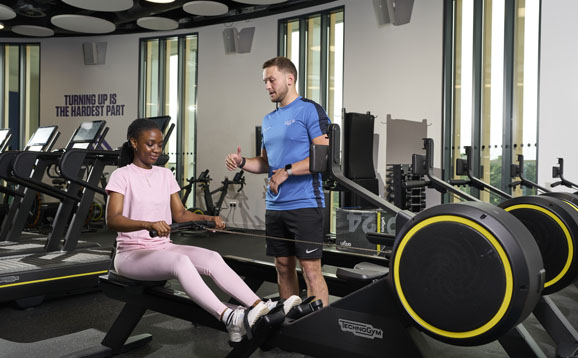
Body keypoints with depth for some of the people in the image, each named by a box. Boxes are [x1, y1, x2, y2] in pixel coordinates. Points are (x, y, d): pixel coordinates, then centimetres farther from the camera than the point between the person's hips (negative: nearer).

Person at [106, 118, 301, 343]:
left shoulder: (165, 175, 11)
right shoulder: (122, 176, -6)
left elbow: (180, 213, 10)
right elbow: (113, 220, -20)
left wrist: (208, 219, -10)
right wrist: (149, 224, -38)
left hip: (164, 248, 5)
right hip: (132, 254, -5)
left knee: (212, 258, -23)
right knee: (180, 261, -36)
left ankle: (260, 308, -34)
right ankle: (230, 319, -50)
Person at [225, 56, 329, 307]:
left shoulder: (310, 110, -5)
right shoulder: (268, 120, 18)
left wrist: (287, 171, -18)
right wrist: (242, 162, 4)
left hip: (305, 204, -7)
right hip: (274, 206, 8)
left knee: (310, 269, -6)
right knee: (283, 267, 13)